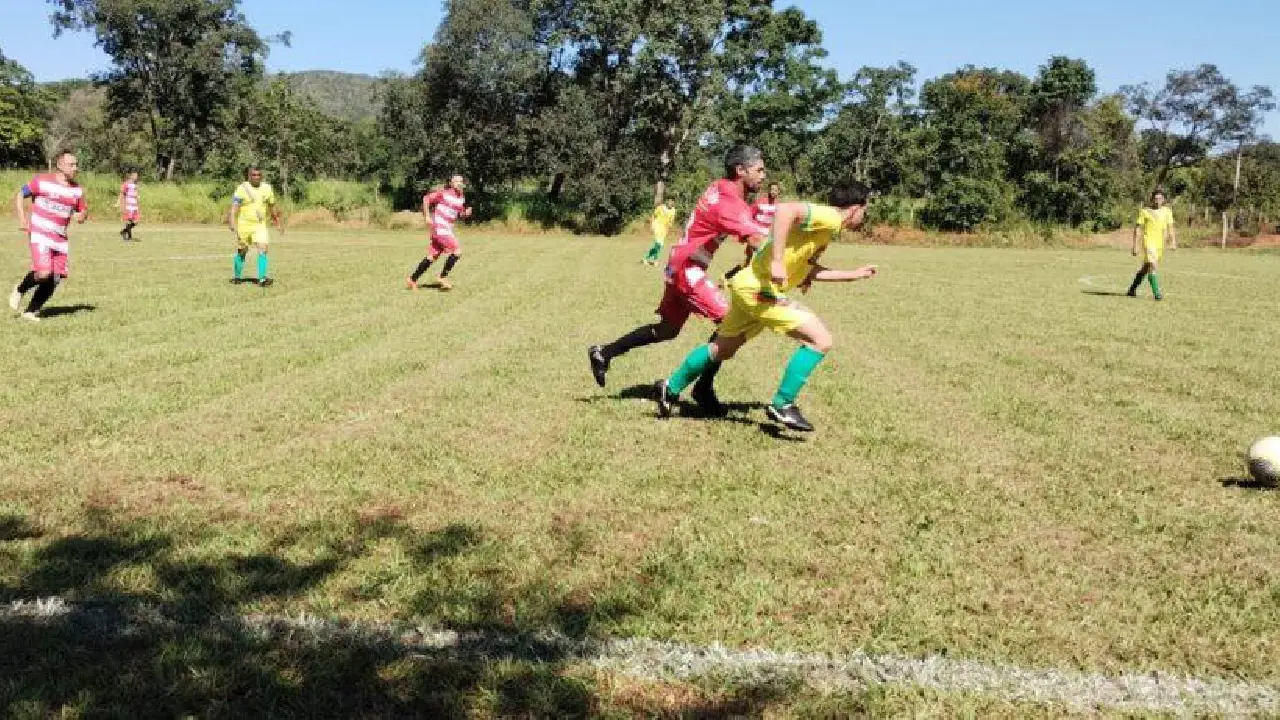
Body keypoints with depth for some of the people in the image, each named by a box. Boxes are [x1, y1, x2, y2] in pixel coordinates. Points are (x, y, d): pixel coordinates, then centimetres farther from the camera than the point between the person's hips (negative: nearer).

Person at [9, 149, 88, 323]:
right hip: (39, 236, -5)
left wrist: (82, 215, -7)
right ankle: (19, 290, 10)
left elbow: (83, 210, 18)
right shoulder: (42, 181, -6)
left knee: (55, 279, 1)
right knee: (44, 273, -21)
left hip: (60, 239, 6)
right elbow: (19, 196, 3)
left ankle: (31, 311, 16)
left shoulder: (77, 190, 7)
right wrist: (22, 219, -7)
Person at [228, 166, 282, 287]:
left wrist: (278, 223, 22)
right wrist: (233, 223, -30)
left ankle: (262, 279, -18)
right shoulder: (242, 189, -9)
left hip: (260, 225, 2)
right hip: (244, 225, -2)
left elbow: (272, 206, 16)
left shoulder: (267, 188, 2)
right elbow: (234, 207, -16)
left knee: (263, 250, -15)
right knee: (242, 252, 10)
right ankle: (237, 277, 29)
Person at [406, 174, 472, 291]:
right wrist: (427, 216, -11)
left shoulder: (461, 198, 9)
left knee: (432, 256, 10)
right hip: (439, 228, -7)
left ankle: (412, 279, 17)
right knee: (457, 250, -16)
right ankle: (442, 277, -8)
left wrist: (466, 213, -3)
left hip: (447, 230, 8)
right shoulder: (444, 193, -11)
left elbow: (460, 214, 20)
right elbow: (426, 198, -6)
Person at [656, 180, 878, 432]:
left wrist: (854, 274, 27)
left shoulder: (828, 225, 15)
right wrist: (777, 261, -33)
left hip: (748, 287, 10)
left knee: (722, 349, 25)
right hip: (759, 287, -10)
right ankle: (782, 405, -6)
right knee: (821, 340, -13)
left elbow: (808, 269, 22)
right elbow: (786, 210, -30)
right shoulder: (830, 217, -14)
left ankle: (671, 389, 39)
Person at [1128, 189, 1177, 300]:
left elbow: (1170, 227, 8)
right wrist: (1135, 246, -6)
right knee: (1153, 266, -19)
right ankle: (1157, 293, -21)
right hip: (1148, 242, -5)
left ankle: (1132, 289, 29)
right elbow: (1138, 229, -2)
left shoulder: (1167, 211, 9)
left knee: (1146, 268, 14)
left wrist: (1173, 242, -5)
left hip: (1160, 244, 5)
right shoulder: (1144, 211, -3)